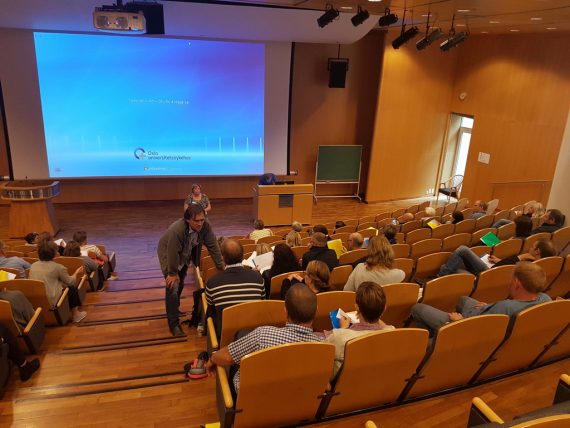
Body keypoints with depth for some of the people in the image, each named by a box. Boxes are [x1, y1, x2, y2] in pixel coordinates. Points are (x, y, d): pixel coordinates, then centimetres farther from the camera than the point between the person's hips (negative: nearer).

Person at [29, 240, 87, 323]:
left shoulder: (33, 266, 6)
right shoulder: (58, 267, -10)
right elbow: (70, 281, 1)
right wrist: (77, 273, 20)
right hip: (51, 302, -6)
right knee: (72, 289, 16)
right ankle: (76, 314, 23)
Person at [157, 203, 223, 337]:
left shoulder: (205, 226, -27)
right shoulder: (176, 230, -41)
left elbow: (213, 245, -18)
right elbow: (173, 253, -31)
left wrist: (221, 266, -14)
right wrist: (172, 273, -19)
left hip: (185, 255, 5)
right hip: (168, 254, -5)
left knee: (180, 284, 20)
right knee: (173, 287, -12)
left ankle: (174, 309, 45)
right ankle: (173, 323, -1)